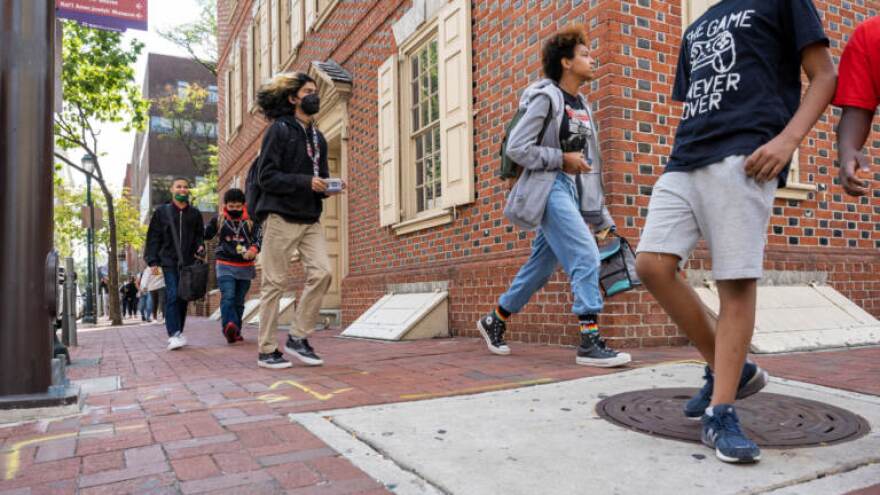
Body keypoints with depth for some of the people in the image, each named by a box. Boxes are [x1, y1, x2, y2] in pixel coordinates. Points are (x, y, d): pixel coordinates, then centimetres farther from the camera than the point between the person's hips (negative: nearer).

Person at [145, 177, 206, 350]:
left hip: (188, 263, 2)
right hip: (169, 262, -2)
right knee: (172, 297, -12)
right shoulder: (162, 212, 6)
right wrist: (153, 261, -2)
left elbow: (199, 235, 16)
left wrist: (200, 246, -6)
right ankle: (174, 334, -15)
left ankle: (178, 333, 15)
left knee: (183, 299, 5)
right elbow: (153, 238, 5)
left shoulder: (195, 213, 11)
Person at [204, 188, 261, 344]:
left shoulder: (251, 220, 2)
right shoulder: (218, 220, 3)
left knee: (239, 301, 11)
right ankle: (229, 327, -35)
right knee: (228, 297, -21)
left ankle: (235, 332, 21)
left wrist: (254, 249, -25)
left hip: (245, 267, 2)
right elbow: (205, 235, 12)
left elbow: (258, 238, -5)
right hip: (225, 265, -1)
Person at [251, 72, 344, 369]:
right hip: (281, 216, -6)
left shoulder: (318, 137, 17)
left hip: (310, 219, 6)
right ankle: (267, 351, 9)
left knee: (321, 272, -9)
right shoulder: (279, 130, -3)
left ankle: (298, 338, 5)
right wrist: (306, 182, -19)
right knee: (274, 283, -1)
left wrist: (327, 186, -1)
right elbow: (266, 176, -10)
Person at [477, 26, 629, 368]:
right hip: (549, 188, -8)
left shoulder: (582, 106, 18)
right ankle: (590, 342, -12)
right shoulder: (545, 98, -7)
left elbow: (585, 161, 19)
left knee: (540, 267, 11)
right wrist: (562, 159, -13)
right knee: (586, 257, -17)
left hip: (573, 190, 8)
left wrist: (598, 214, 15)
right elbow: (516, 148, -13)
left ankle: (494, 321, 27)